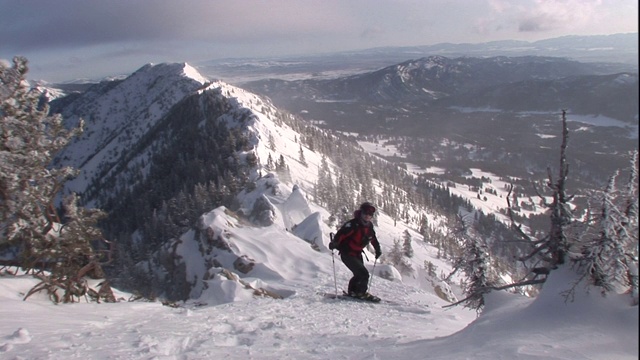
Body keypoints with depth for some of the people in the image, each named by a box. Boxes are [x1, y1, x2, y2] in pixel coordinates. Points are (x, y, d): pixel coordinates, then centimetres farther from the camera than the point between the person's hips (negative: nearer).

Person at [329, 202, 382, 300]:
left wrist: (378, 249, 28)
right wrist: (335, 242, -48)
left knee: (359, 274, 18)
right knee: (363, 273, -13)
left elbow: (373, 238, 21)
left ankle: (352, 291, 32)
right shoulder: (353, 224, -22)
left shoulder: (369, 226, 3)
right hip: (347, 253, -9)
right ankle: (361, 293, 1)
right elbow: (342, 232, -33)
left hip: (357, 253, 9)